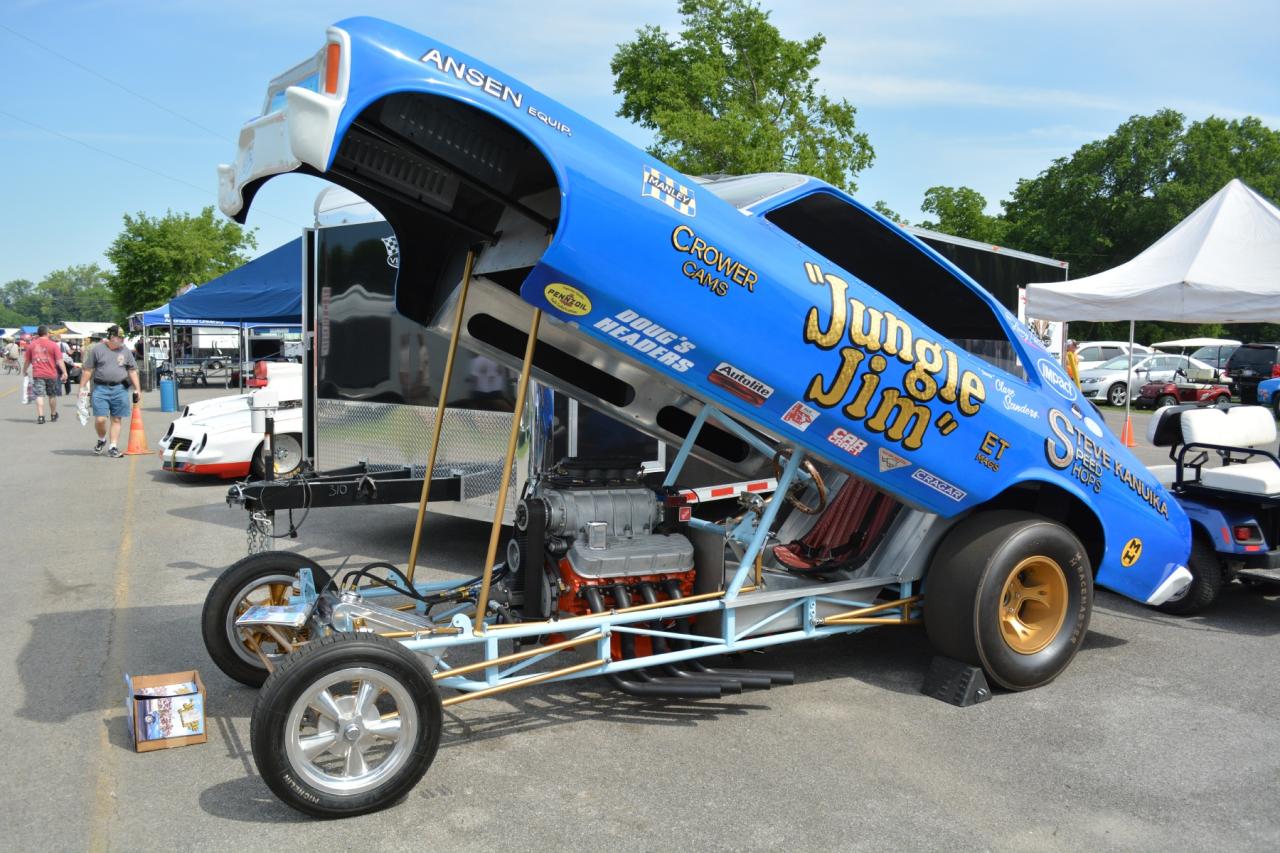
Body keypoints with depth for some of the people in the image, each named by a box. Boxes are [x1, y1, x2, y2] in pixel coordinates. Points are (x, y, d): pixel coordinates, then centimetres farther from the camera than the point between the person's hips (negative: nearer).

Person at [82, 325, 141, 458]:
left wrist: (137, 389, 6)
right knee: (100, 419, -7)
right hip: (100, 388, -2)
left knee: (116, 419, 3)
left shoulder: (126, 351, 9)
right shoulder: (97, 350, 1)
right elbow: (87, 370, 4)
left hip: (120, 389, 2)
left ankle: (113, 447, 10)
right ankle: (101, 440, 21)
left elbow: (132, 371, 11)